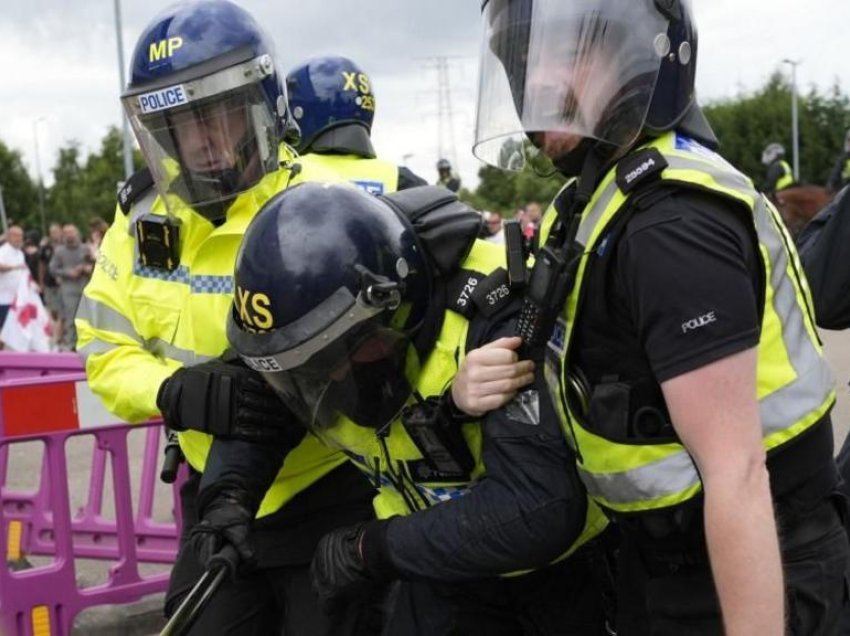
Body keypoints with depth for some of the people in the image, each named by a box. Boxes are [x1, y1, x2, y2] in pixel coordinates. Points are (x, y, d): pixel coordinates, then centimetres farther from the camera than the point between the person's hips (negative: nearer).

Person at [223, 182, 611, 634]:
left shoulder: (492, 317, -36)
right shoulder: (314, 321, -16)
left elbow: (539, 512, -43)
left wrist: (375, 548, -35)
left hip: (561, 563, -5)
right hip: (449, 570, 5)